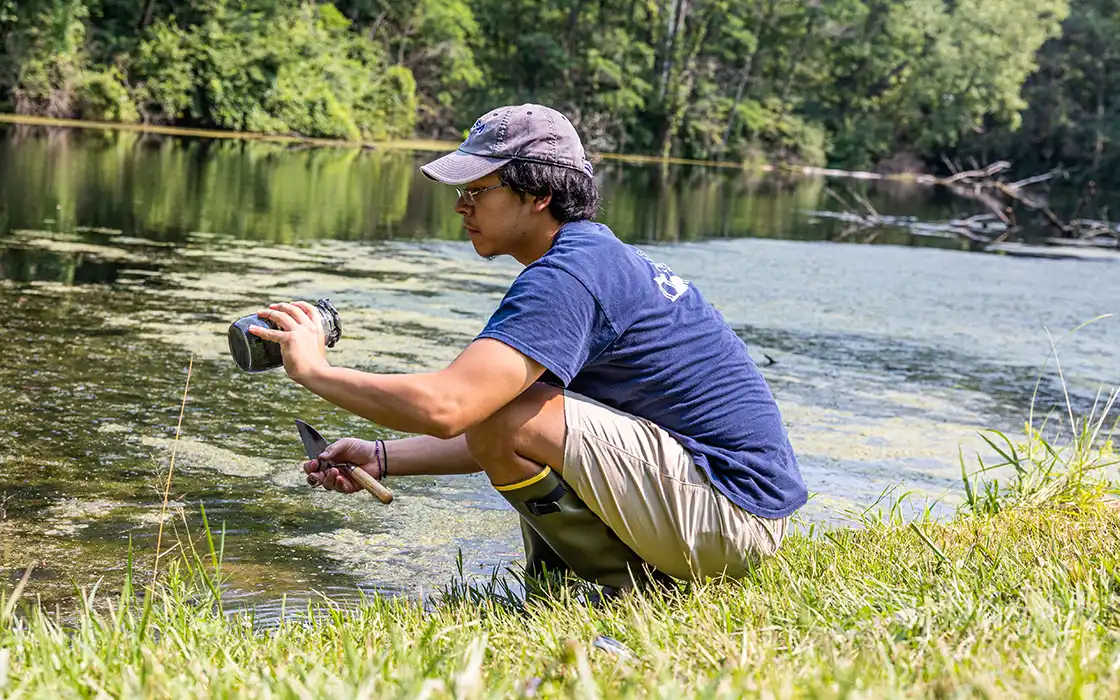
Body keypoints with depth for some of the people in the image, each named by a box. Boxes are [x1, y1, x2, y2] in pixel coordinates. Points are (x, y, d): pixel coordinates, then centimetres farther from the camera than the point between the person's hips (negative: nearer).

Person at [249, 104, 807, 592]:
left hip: (726, 511, -10)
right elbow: (503, 440, 18)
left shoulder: (568, 276, -18)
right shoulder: (602, 256, 14)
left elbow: (445, 407, -29)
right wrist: (383, 460, 12)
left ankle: (630, 593, -6)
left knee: (503, 416, -19)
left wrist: (314, 370, -14)